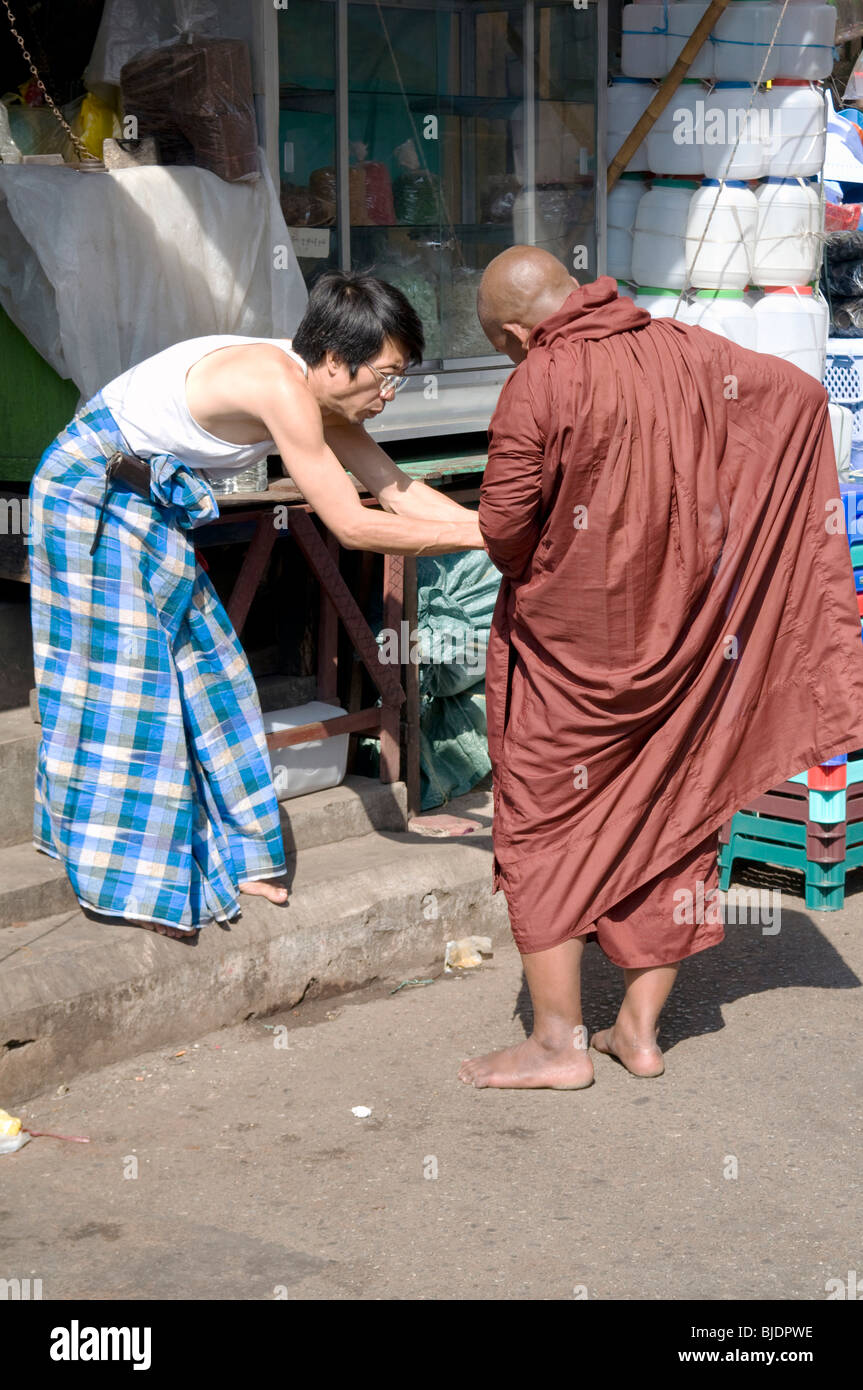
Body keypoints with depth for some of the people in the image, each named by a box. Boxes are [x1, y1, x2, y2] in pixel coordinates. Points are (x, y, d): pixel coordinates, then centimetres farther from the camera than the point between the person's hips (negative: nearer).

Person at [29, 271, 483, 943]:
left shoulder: (314, 387, -2)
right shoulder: (281, 387, -30)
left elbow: (395, 487, 2)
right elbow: (353, 525, -30)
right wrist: (479, 534, -26)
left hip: (145, 499, 10)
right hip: (94, 491, -10)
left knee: (200, 657, 11)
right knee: (123, 669, -5)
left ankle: (220, 855, 21)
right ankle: (130, 879, 5)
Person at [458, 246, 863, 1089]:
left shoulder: (538, 383, -17)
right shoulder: (687, 354, 1)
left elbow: (503, 527, -17)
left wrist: (530, 572, 5)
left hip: (566, 648, -5)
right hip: (680, 640, 6)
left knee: (542, 829, 7)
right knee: (669, 821, 15)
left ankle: (557, 1043, 9)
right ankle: (640, 1029, 21)